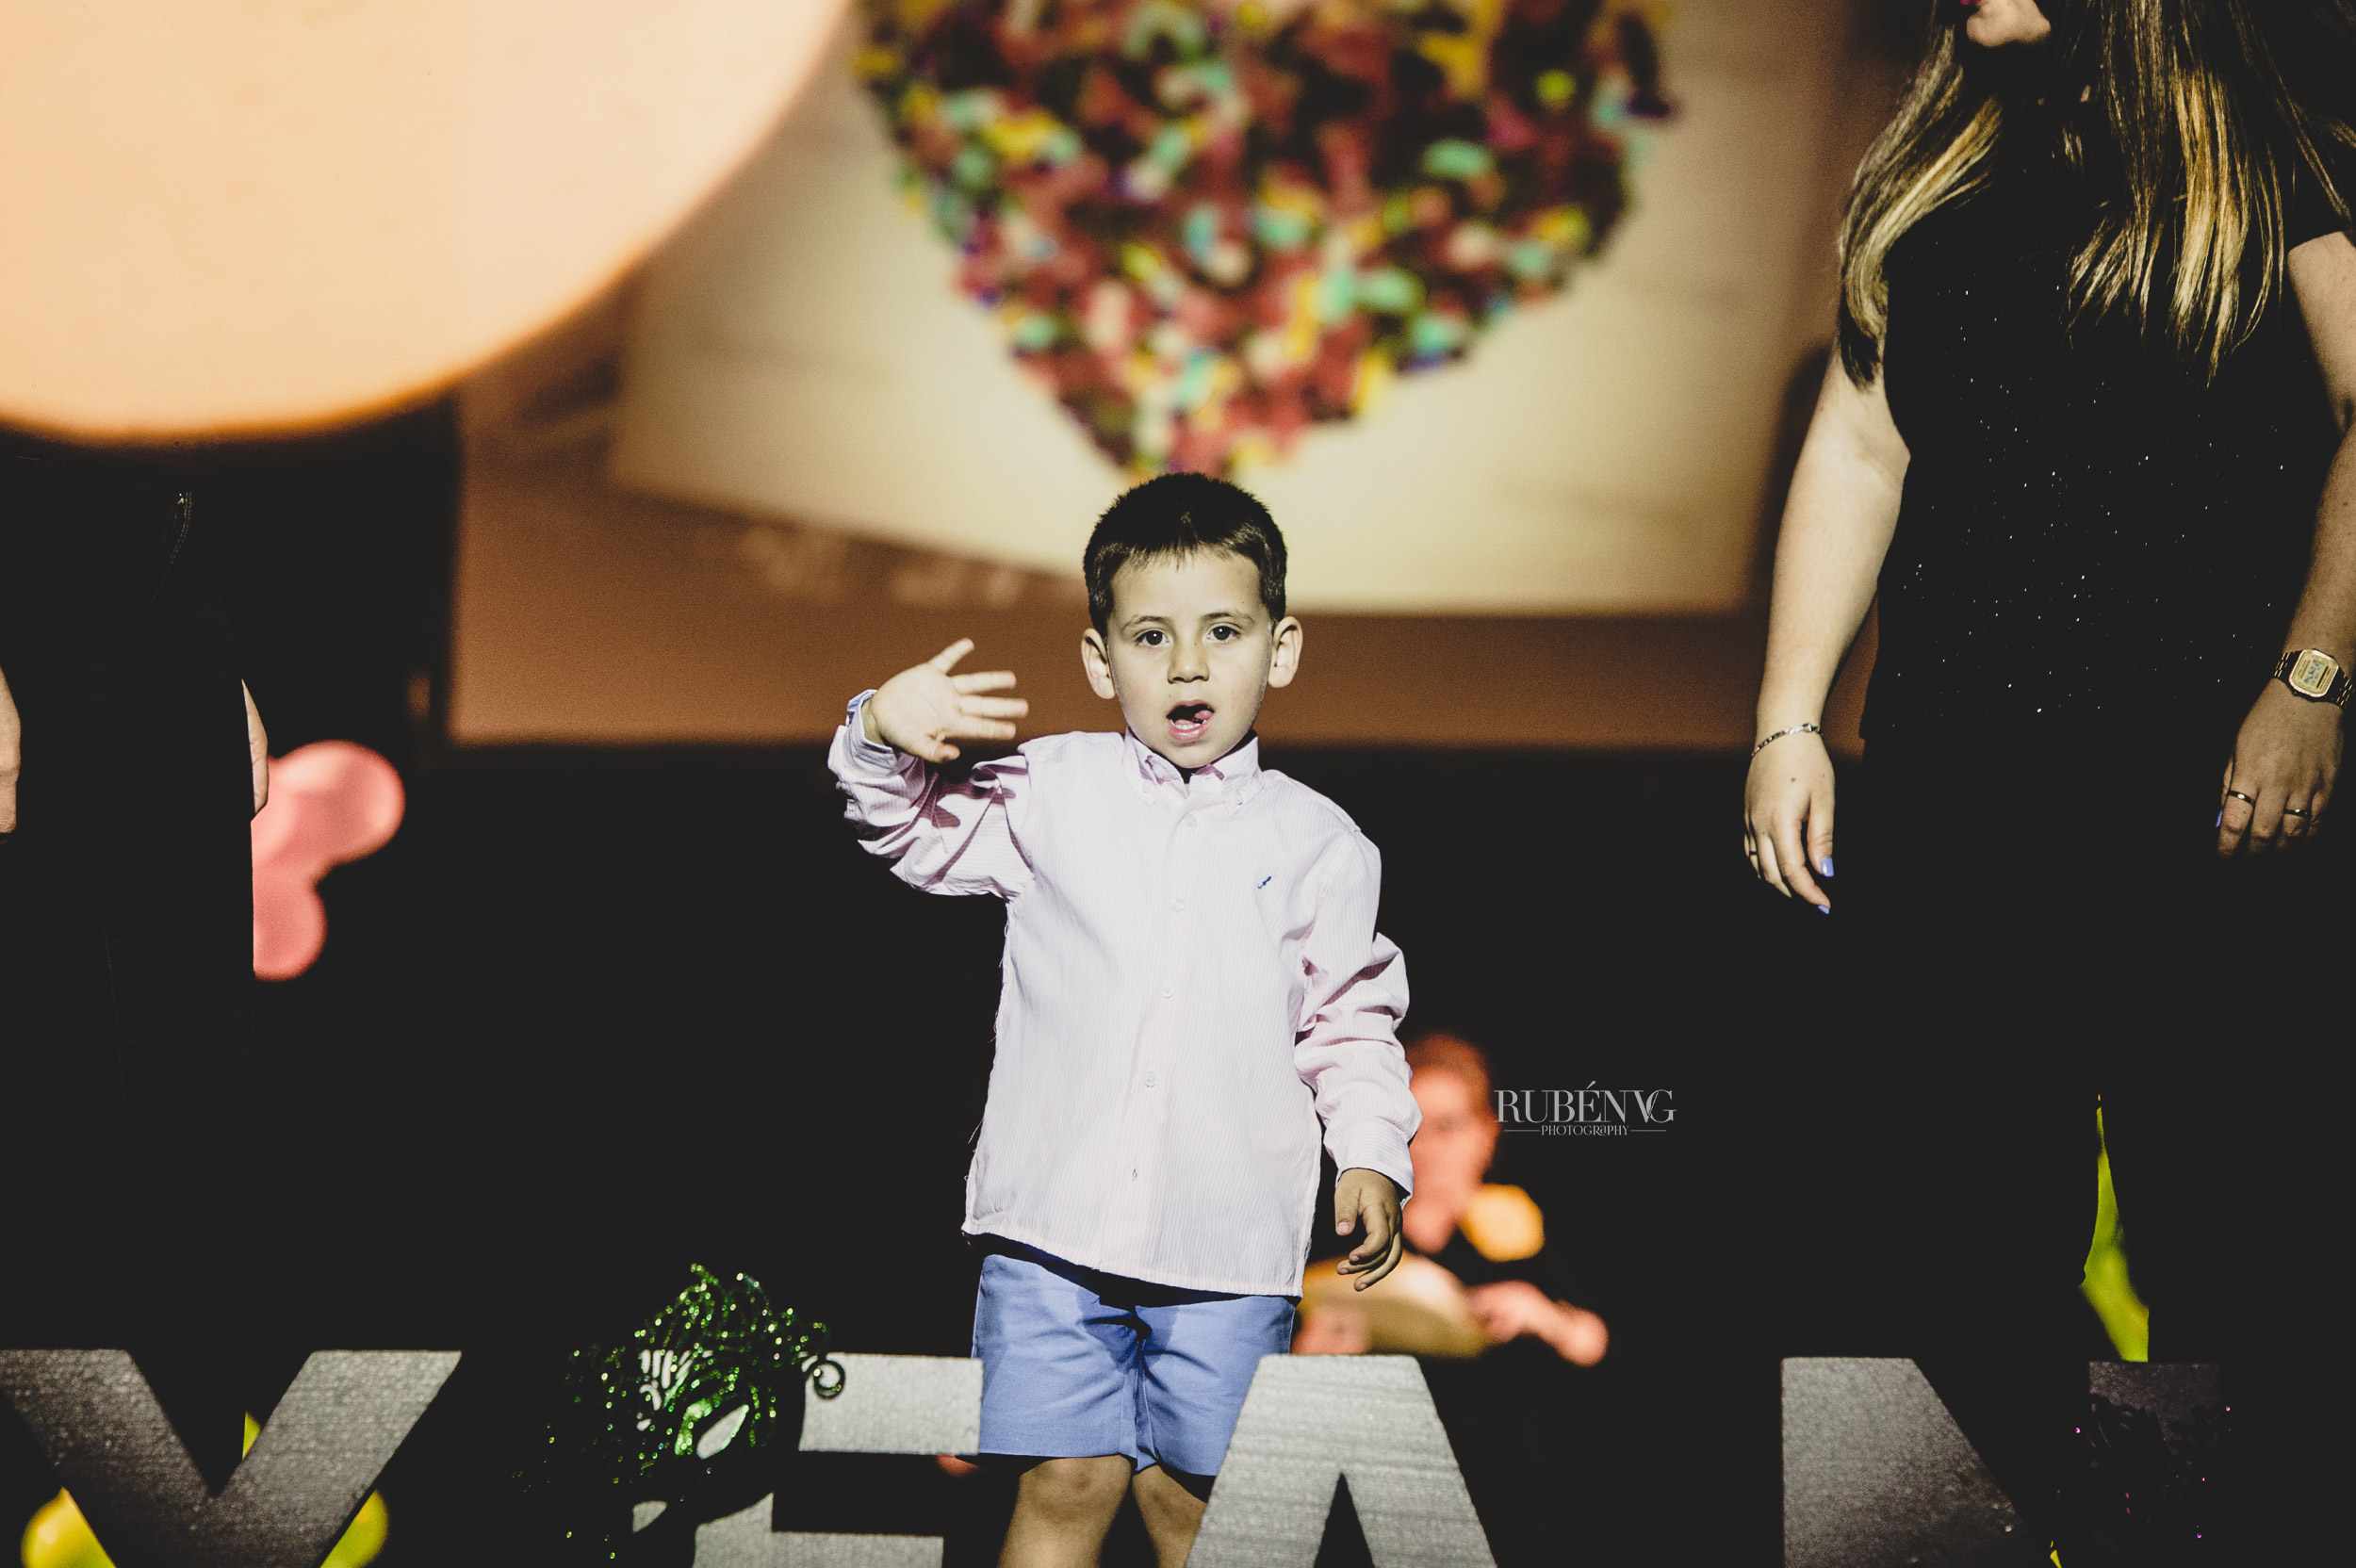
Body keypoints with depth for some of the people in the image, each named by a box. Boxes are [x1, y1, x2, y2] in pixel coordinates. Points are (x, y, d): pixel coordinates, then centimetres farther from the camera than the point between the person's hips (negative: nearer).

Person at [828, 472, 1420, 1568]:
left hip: (1230, 1242, 0)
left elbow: (1349, 1020, 10)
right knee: (1067, 1479, 1)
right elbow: (918, 833, 5)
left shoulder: (1318, 843, 5)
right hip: (1056, 1223, 0)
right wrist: (884, 740, -15)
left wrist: (1370, 1155, -3)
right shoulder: (1055, 792, 4)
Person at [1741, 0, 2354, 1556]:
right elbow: (1860, 442, 13)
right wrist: (1790, 718, 7)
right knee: (1964, 1218, 8)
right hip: (1950, 775, 5)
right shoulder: (1942, 162, 14)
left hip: (2211, 779, -4)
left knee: (2229, 1222, 1)